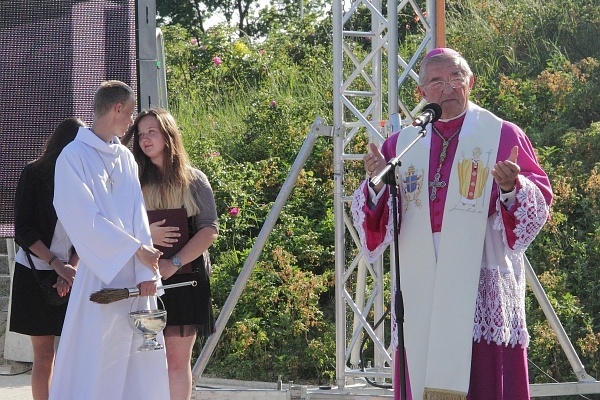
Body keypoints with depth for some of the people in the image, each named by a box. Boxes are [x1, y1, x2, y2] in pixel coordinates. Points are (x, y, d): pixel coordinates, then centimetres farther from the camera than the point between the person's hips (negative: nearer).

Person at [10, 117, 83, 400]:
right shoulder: (34, 174, -3)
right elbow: (23, 231, -6)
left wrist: (73, 267, -11)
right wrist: (57, 265, -14)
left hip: (72, 272, 2)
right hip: (35, 272, -2)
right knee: (43, 355, 0)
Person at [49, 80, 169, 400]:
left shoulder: (126, 157, 13)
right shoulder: (74, 156, -6)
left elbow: (139, 216, 6)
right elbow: (84, 219, -12)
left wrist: (147, 272, -5)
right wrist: (136, 249, -10)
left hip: (135, 274, 6)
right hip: (99, 275, -6)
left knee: (141, 359, 6)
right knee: (93, 360, -6)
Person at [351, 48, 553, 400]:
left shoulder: (502, 136, 4)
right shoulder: (403, 144, 13)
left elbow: (540, 202, -1)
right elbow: (378, 217, 10)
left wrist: (511, 187, -21)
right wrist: (377, 185, -10)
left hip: (483, 284, -3)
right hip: (423, 288, 3)